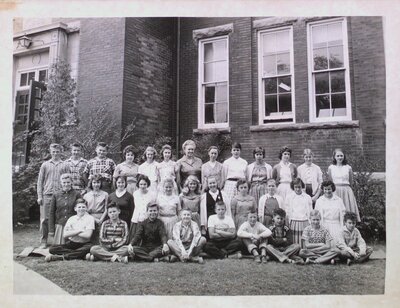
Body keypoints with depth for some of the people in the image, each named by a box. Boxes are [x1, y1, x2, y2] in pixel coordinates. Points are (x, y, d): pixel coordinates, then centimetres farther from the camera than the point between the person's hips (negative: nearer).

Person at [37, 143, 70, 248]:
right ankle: (43, 241, 9)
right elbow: (40, 181, 9)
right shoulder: (45, 165, 10)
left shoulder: (65, 166, 9)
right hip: (47, 195, 0)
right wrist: (39, 196, 1)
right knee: (45, 219, 0)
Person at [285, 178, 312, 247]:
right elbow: (287, 212, 10)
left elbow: (310, 213, 11)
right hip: (293, 223, 0)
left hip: (305, 223, 0)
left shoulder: (308, 197, 8)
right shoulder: (289, 197, 8)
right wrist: (287, 224, 5)